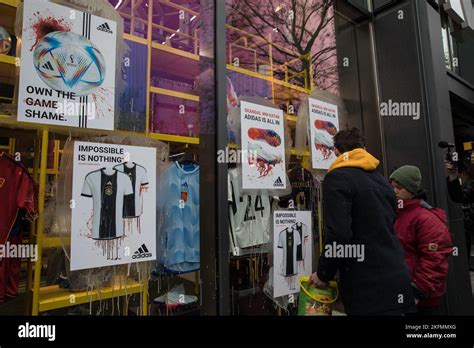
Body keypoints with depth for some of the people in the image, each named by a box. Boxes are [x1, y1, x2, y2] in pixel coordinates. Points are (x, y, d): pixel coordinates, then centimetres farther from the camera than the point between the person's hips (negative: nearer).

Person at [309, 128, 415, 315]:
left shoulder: (338, 178, -12)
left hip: (368, 288, -8)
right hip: (398, 277, 8)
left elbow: (338, 235, -22)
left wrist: (324, 274, -8)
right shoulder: (381, 179, 14)